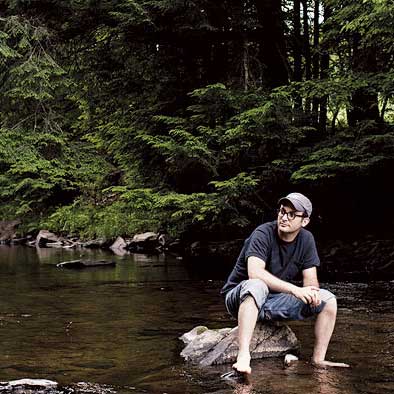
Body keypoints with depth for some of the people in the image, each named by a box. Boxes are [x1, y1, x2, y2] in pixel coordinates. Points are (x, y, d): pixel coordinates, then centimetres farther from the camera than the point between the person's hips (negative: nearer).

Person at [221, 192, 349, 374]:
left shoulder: (306, 239, 0)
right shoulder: (263, 234, -19)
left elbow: (310, 279, -1)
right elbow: (255, 273, -34)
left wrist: (311, 292, -26)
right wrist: (295, 290, -39)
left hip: (274, 302, 6)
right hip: (240, 297, -6)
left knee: (328, 300, -9)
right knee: (257, 286, -41)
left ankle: (318, 359, -1)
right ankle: (243, 356, -46)